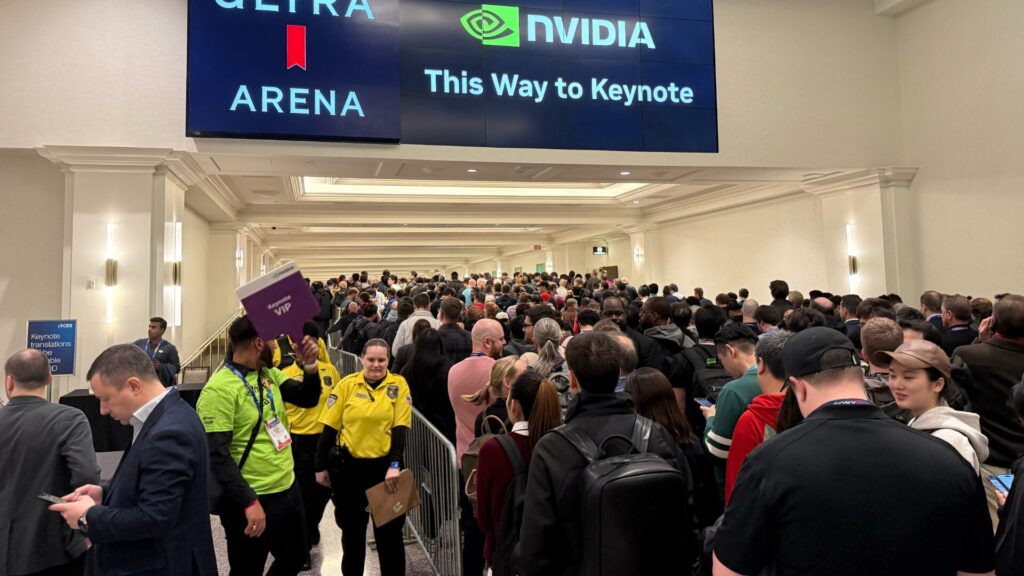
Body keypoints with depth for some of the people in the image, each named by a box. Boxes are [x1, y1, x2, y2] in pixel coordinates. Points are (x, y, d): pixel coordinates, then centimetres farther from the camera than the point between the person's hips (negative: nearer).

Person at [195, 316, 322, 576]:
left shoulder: (269, 375, 6)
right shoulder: (220, 388, -18)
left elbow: (308, 398, 3)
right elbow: (217, 454, -22)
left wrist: (309, 365, -15)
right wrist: (249, 502, -25)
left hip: (288, 490, 8)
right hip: (251, 500, -7)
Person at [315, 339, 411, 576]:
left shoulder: (399, 385, -5)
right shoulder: (347, 384, -5)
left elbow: (400, 428, -7)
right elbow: (330, 427, -1)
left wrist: (394, 464, -14)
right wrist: (321, 466, 0)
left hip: (384, 465, -1)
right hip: (349, 465, 1)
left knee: (389, 528, 10)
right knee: (352, 527, 18)